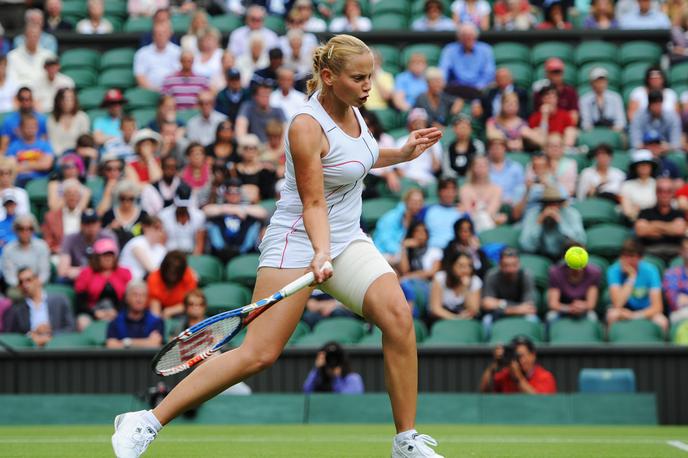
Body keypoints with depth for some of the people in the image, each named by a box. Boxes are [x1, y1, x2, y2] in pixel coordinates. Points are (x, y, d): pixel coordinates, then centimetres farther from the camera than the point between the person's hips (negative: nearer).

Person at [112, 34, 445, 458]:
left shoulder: (351, 108, 4)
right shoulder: (307, 127, -20)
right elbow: (313, 203, -21)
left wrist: (404, 153, 13)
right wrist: (321, 253, -35)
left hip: (347, 239, 7)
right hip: (298, 240, -7)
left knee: (398, 315, -16)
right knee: (259, 354, -13)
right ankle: (145, 423, -7)